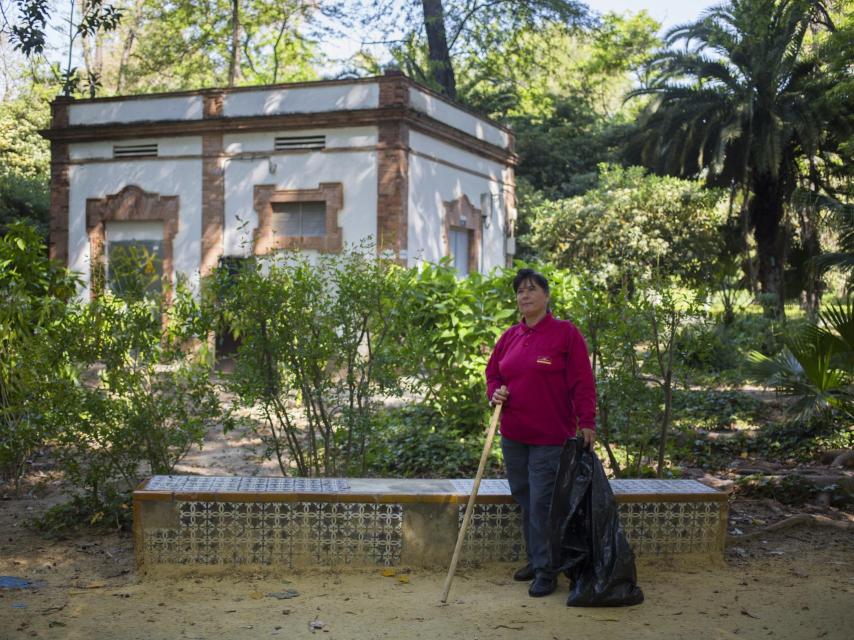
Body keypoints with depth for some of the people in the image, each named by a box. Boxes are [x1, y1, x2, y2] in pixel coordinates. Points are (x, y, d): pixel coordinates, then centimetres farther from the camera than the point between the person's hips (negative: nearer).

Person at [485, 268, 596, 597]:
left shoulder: (566, 333, -6)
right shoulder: (509, 337, 10)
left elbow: (582, 381, -8)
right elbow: (493, 373, 20)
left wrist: (587, 422, -13)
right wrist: (495, 392, -2)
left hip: (551, 437, -6)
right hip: (513, 435, 6)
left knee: (542, 503, -7)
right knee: (524, 501, 13)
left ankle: (545, 571, 3)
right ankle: (535, 560, 27)